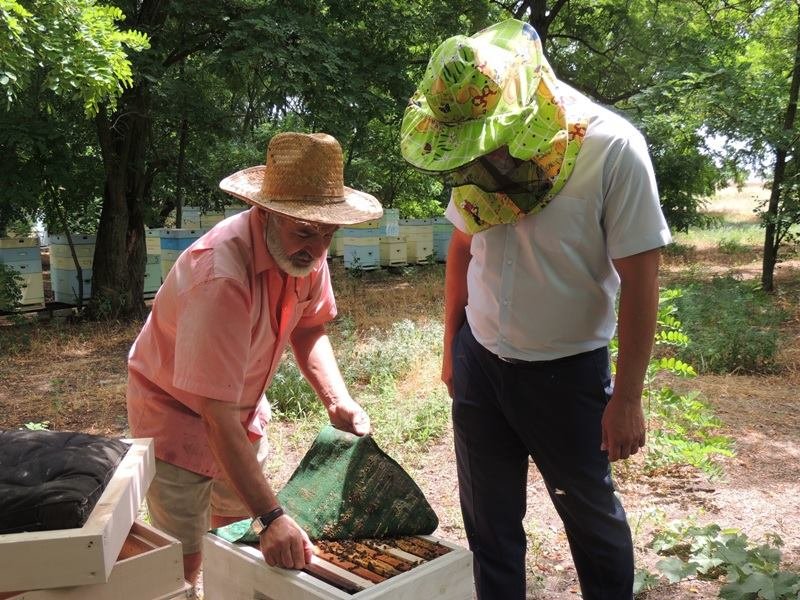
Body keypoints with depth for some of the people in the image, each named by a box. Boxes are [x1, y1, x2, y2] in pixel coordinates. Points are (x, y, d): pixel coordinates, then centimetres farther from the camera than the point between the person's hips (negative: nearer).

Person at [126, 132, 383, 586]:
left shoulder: (304, 249, -15)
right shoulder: (221, 278, -37)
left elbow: (308, 328, 2)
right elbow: (217, 417, -38)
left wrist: (339, 400, -12)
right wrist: (272, 517, -40)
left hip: (244, 409, 7)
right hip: (178, 413, -6)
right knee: (186, 563, 1)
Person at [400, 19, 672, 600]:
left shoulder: (613, 149, -19)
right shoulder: (478, 154, -4)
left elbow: (639, 278, -16)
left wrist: (627, 397, -14)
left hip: (566, 372, -3)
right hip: (479, 361, 4)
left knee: (592, 512, 16)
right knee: (489, 517, 15)